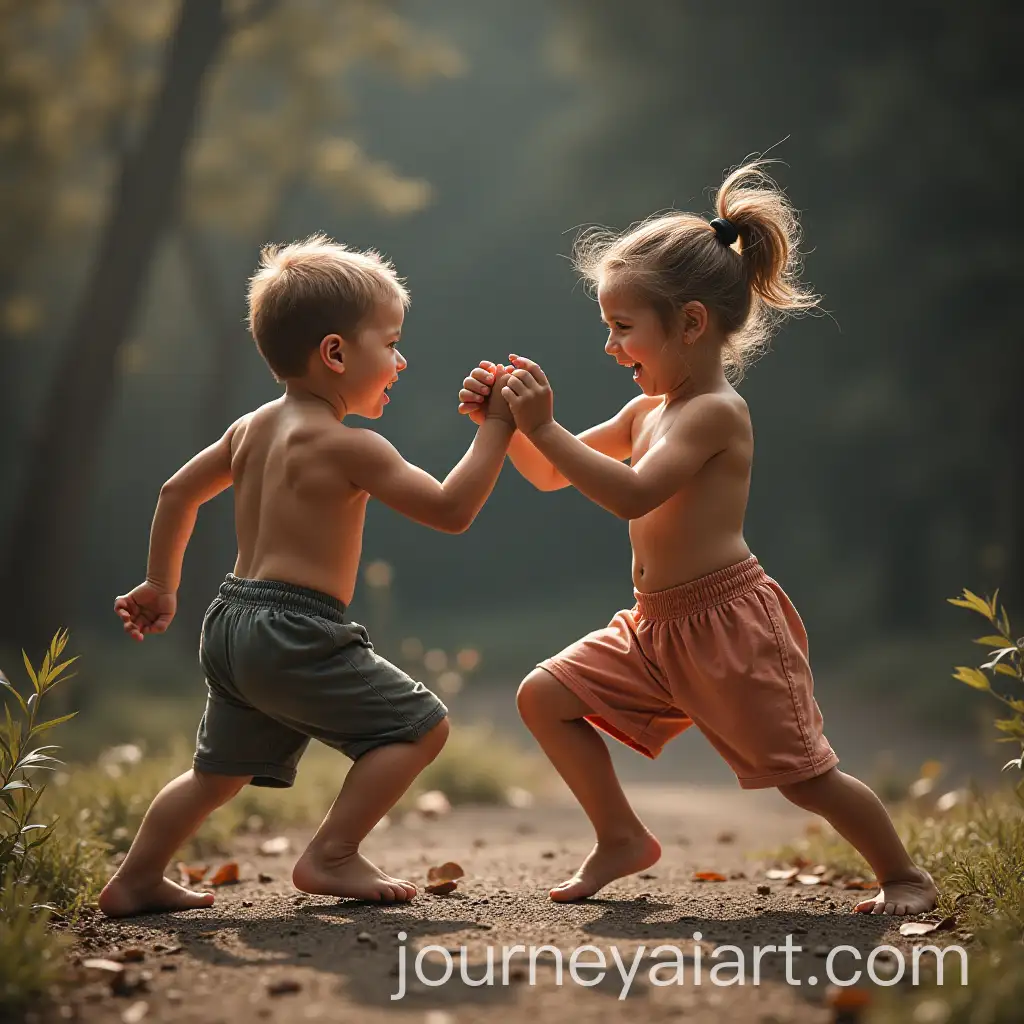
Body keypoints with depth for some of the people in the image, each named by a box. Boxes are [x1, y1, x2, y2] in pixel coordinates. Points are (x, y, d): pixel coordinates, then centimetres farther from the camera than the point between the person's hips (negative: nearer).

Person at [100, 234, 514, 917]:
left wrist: (162, 587, 31)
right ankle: (331, 857, -3)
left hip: (232, 624, 9)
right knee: (419, 724, -3)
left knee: (221, 769, 23)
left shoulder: (252, 429, 13)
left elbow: (178, 493, 21)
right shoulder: (349, 446, -12)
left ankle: (137, 880, 24)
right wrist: (497, 427, -6)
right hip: (295, 631, -9)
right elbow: (450, 510, -13)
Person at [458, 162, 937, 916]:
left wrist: (544, 427, -30)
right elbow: (550, 476, 15)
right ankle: (623, 838, 11)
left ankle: (905, 876, 21)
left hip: (727, 623, -9)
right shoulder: (649, 411, 12)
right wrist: (504, 423, -2)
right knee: (546, 695, 0)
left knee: (804, 774, -1)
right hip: (658, 628, 9)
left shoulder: (715, 411, -16)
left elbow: (631, 494, -29)